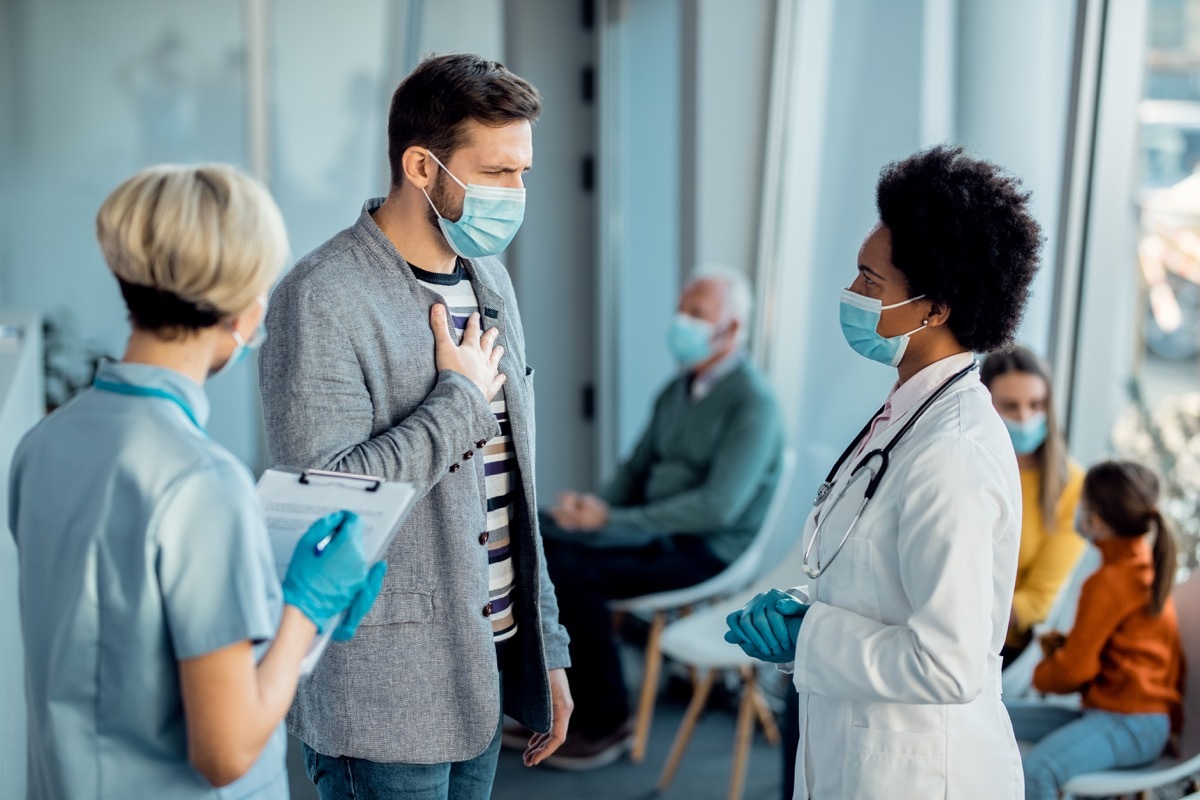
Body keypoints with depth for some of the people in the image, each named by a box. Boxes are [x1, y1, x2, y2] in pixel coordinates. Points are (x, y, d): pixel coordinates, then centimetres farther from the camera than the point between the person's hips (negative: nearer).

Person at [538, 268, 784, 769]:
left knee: (571, 571, -26)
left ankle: (606, 722, -9)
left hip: (707, 549, -8)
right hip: (655, 530, 8)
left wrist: (612, 520, -22)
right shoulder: (677, 390, 13)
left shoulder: (752, 403, -14)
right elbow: (637, 467, 19)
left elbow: (718, 506, -23)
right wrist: (595, 506, -4)